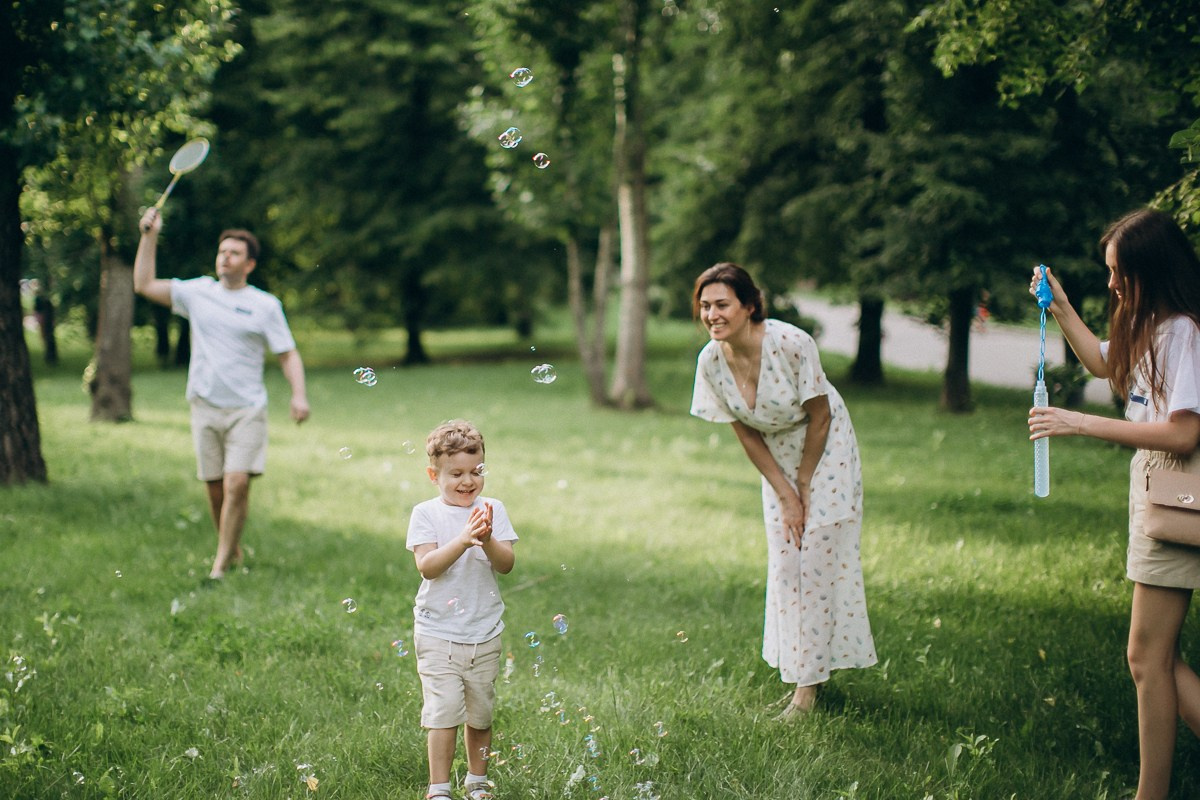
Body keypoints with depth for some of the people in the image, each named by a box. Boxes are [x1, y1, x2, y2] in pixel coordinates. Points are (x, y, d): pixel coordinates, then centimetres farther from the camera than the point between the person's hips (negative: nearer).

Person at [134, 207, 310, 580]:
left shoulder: (266, 305, 2)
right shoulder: (197, 292, 8)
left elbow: (288, 354, 3)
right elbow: (144, 285, 7)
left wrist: (298, 395, -12)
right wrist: (149, 236, 1)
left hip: (247, 409, -3)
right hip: (205, 408, 3)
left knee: (237, 483, -15)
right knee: (215, 488, 6)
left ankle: (221, 564, -9)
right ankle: (231, 549, 26)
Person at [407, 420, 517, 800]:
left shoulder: (492, 509, 3)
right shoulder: (425, 514, -4)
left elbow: (507, 564, -5)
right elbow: (427, 566, -16)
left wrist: (488, 540, -24)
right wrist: (463, 540, -28)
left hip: (484, 633, 3)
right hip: (438, 632, -3)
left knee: (480, 712, 12)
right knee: (444, 711, -7)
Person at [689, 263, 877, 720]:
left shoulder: (792, 344, -30)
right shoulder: (711, 362, -17)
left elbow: (819, 417, -18)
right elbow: (745, 433, -6)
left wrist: (805, 486, -10)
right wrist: (784, 493, -7)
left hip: (825, 451, -4)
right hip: (777, 458, 4)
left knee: (820, 559, -6)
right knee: (785, 565, 5)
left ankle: (807, 686, -1)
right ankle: (812, 666, 21)